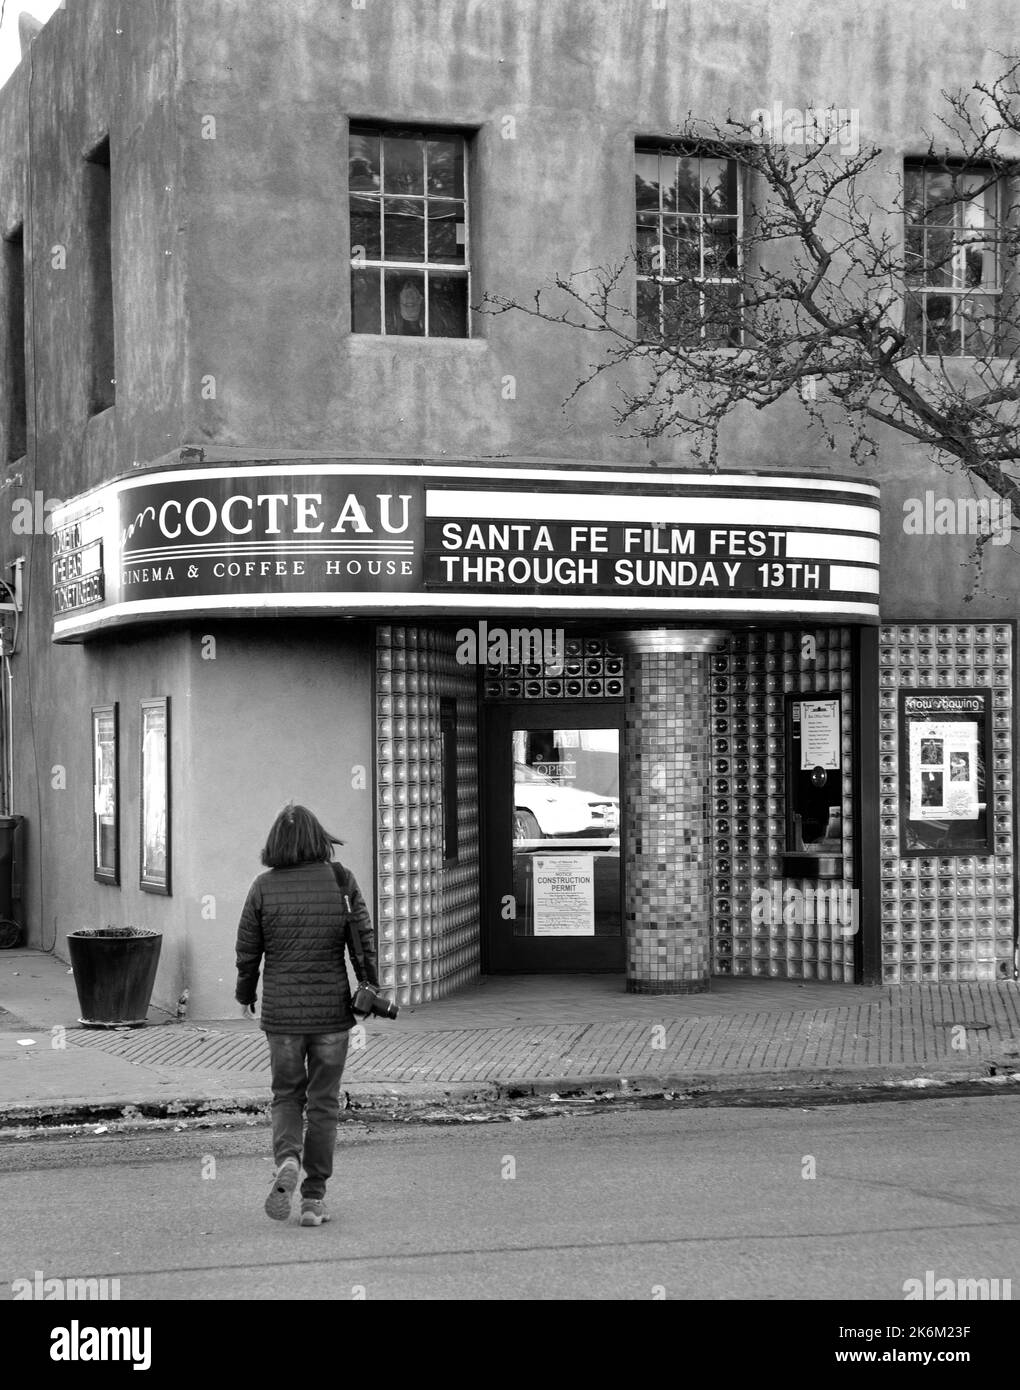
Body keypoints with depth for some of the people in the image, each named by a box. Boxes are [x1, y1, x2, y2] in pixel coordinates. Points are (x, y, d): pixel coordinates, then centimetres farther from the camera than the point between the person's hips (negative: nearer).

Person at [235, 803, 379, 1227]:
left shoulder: (264, 887, -6)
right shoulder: (341, 881, -6)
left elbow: (248, 950, -1)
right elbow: (364, 938, -2)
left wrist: (245, 995, 16)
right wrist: (370, 986, 12)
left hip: (281, 1012, 0)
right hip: (332, 1008, 0)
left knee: (286, 1094, 17)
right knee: (323, 1103, 9)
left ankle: (286, 1160, -10)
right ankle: (314, 1199, 10)